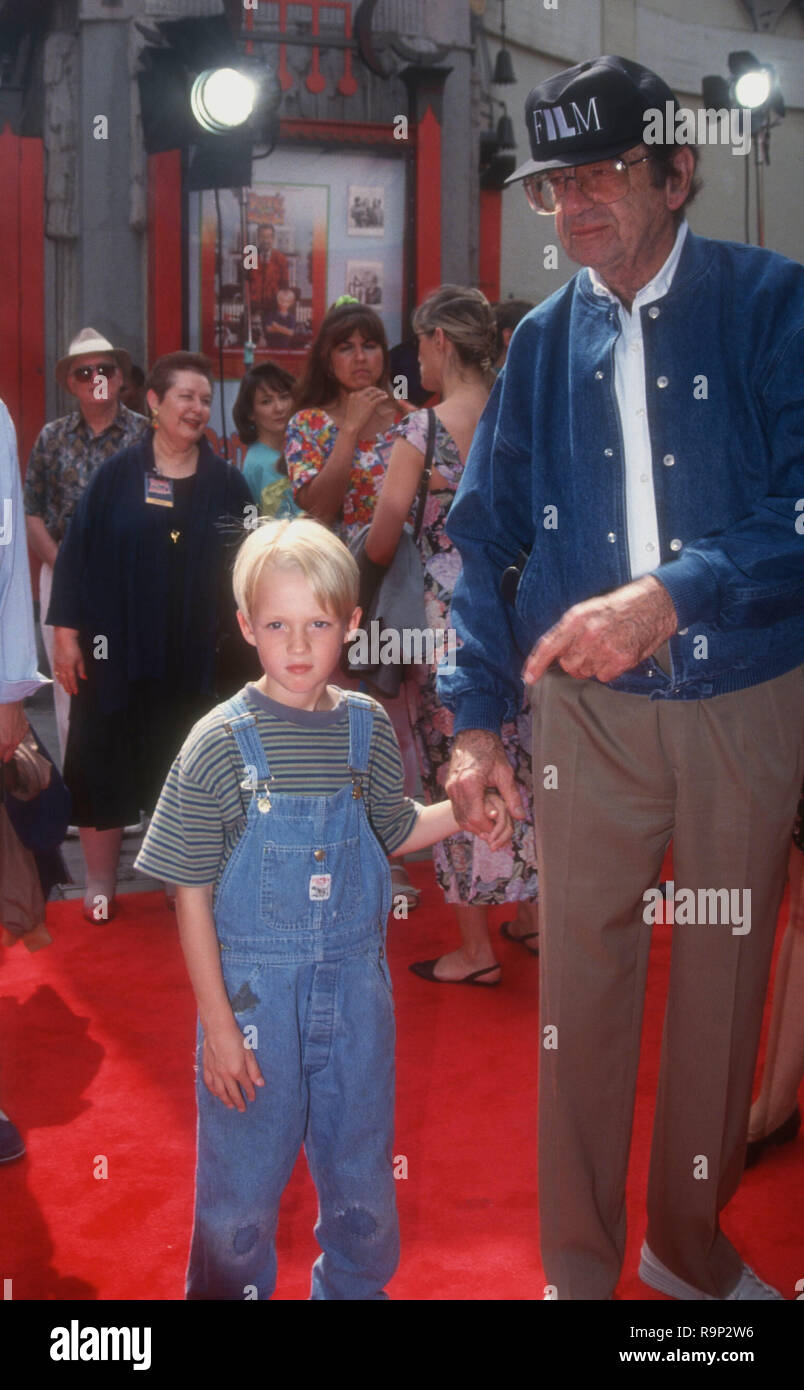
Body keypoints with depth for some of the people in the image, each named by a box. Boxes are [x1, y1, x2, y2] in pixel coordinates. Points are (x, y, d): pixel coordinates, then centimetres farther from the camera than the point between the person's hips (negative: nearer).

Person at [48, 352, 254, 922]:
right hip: (117, 647, -1)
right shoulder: (117, 475, -2)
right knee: (105, 762, 5)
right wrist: (67, 632, -7)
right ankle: (100, 884, 19)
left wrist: (242, 634, -7)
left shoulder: (227, 482, 3)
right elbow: (78, 553, -3)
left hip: (195, 655, 1)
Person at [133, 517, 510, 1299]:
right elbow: (192, 896, -9)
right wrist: (216, 1022, -10)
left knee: (362, 1182, 18)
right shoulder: (220, 744, -12)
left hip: (356, 989, 4)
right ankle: (230, 1291, 31)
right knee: (241, 1186, 8)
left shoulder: (368, 729, -1)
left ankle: (356, 1290, 41)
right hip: (254, 992, -4)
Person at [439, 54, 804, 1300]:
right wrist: (476, 720, 0)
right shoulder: (544, 341, 4)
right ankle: (579, 1257, 25)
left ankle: (689, 1237, 34)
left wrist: (670, 596, -28)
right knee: (581, 983, 7)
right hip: (588, 710, 2)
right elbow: (486, 539, 6)